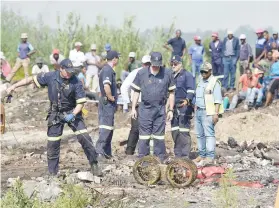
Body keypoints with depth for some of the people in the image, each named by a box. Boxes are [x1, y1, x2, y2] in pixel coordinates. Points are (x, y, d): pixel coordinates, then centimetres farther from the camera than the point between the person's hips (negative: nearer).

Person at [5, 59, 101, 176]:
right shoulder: (51, 77, -11)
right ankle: (52, 173, 12)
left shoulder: (76, 82, -15)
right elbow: (31, 80, 0)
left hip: (72, 112, -1)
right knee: (52, 144, 0)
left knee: (84, 137, -14)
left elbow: (81, 102, -12)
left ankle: (94, 165, -1)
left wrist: (73, 115, -27)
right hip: (55, 114, 1)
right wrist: (14, 86, -2)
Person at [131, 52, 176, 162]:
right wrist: (133, 108, 6)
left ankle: (160, 159, 11)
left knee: (159, 135, 5)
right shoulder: (141, 73, 2)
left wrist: (171, 110, 6)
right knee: (144, 135, 1)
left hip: (160, 109, 0)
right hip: (145, 108, 0)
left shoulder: (167, 74, 1)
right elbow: (136, 92, 8)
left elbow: (171, 93, 7)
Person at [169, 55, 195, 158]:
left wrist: (187, 100, -28)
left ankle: (185, 155, -9)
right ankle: (177, 154, 14)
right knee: (175, 132, 7)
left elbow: (191, 91, -11)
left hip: (184, 107, -7)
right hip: (174, 107, 7)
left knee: (184, 132, -10)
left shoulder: (187, 75, -2)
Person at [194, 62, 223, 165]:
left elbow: (218, 100, -13)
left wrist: (216, 114, -20)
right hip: (198, 111, 8)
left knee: (209, 134, -12)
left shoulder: (214, 82, -7)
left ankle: (210, 157, -16)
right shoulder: (201, 82, 19)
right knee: (200, 135, 8)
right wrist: (196, 111, 20)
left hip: (208, 112, -8)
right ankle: (201, 155, 13)